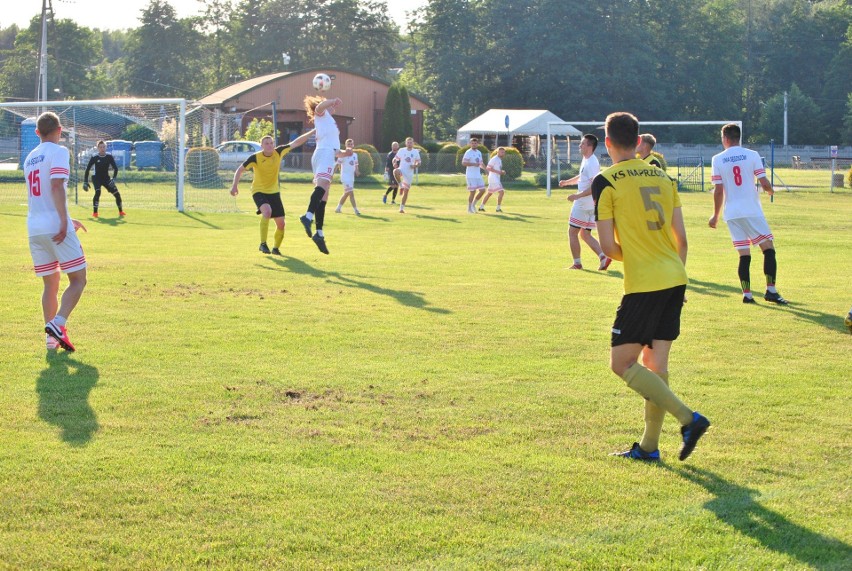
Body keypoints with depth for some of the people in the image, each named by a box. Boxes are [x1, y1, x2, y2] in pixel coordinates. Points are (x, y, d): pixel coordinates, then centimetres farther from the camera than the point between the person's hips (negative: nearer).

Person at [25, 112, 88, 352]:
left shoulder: (30, 158, 21)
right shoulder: (58, 152, -3)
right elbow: (57, 187, -17)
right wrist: (64, 221, -20)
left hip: (34, 229, 7)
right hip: (56, 227, -7)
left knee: (50, 284, 13)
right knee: (78, 280, -2)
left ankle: (51, 337, 6)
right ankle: (58, 323, -20)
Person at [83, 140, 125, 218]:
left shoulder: (109, 157, -7)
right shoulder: (94, 157, -12)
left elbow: (115, 168, -4)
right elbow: (87, 169, -6)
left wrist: (113, 178, -19)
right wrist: (85, 182, -9)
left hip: (106, 178, 3)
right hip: (97, 178, -3)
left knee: (117, 194, -4)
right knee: (97, 192, -28)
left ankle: (121, 211, 14)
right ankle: (94, 212, -20)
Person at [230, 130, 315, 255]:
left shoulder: (278, 152, -8)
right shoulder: (255, 158, -16)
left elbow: (296, 142, -3)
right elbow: (240, 170, -9)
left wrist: (313, 132, -4)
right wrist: (235, 185, -22)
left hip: (274, 192, 5)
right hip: (259, 191, -4)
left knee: (281, 223, 3)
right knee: (267, 211, -34)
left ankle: (276, 247, 29)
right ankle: (263, 244, -24)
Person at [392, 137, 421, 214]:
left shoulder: (416, 152, 4)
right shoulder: (401, 150, 3)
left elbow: (418, 163, 10)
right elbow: (395, 159, 7)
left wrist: (415, 165, -13)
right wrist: (395, 163, -16)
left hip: (409, 173, 1)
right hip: (402, 170, -1)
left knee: (406, 191, 1)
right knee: (396, 171, -39)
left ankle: (402, 208, 13)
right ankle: (401, 185, -16)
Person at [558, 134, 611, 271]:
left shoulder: (592, 163, -19)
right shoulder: (586, 160, 12)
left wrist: (577, 195, -24)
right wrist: (567, 182, 16)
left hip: (583, 204, -10)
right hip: (590, 205, 10)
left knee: (572, 232, 1)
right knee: (585, 234, 13)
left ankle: (577, 263, 5)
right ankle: (603, 257, 1)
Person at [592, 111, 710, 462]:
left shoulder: (606, 183, -6)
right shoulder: (663, 177, 11)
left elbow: (608, 245, -8)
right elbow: (681, 238, 11)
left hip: (643, 285, -7)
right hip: (675, 279, 7)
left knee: (621, 363, 0)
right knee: (655, 363, 12)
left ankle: (688, 418, -11)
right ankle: (649, 446, 16)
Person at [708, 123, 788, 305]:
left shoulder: (718, 159, 2)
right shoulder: (752, 155, -2)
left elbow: (718, 191, 1)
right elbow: (764, 183, -5)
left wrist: (715, 216, 11)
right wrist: (770, 190, 18)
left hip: (732, 213, 2)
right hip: (752, 211, -2)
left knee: (744, 254, 6)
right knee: (768, 249, 3)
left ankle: (747, 293, 2)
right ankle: (771, 290, -6)